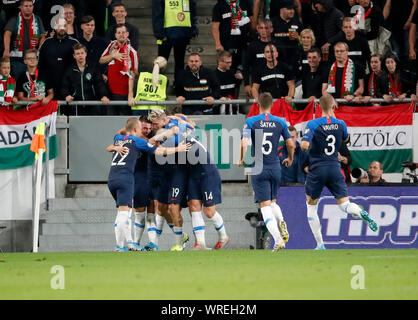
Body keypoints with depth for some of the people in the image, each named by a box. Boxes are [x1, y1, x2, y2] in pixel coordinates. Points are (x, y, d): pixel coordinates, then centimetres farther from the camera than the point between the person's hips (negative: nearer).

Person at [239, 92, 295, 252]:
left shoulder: (251, 121, -5)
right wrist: (290, 159, 26)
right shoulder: (280, 122, 3)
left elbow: (244, 143, -15)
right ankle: (281, 223, -9)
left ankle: (278, 239, -17)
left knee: (265, 206, -2)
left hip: (259, 169, -3)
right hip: (275, 167, 3)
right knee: (273, 202, 22)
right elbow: (291, 144, 7)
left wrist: (241, 160, 3)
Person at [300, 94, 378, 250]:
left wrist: (303, 141, 1)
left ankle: (320, 245, 11)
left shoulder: (313, 124, -11)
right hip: (335, 169, 3)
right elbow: (345, 139, 23)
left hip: (317, 169, -3)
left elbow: (304, 145, -22)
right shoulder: (340, 124, 1)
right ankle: (361, 213, -33)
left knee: (311, 205, 15)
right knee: (345, 204, 4)